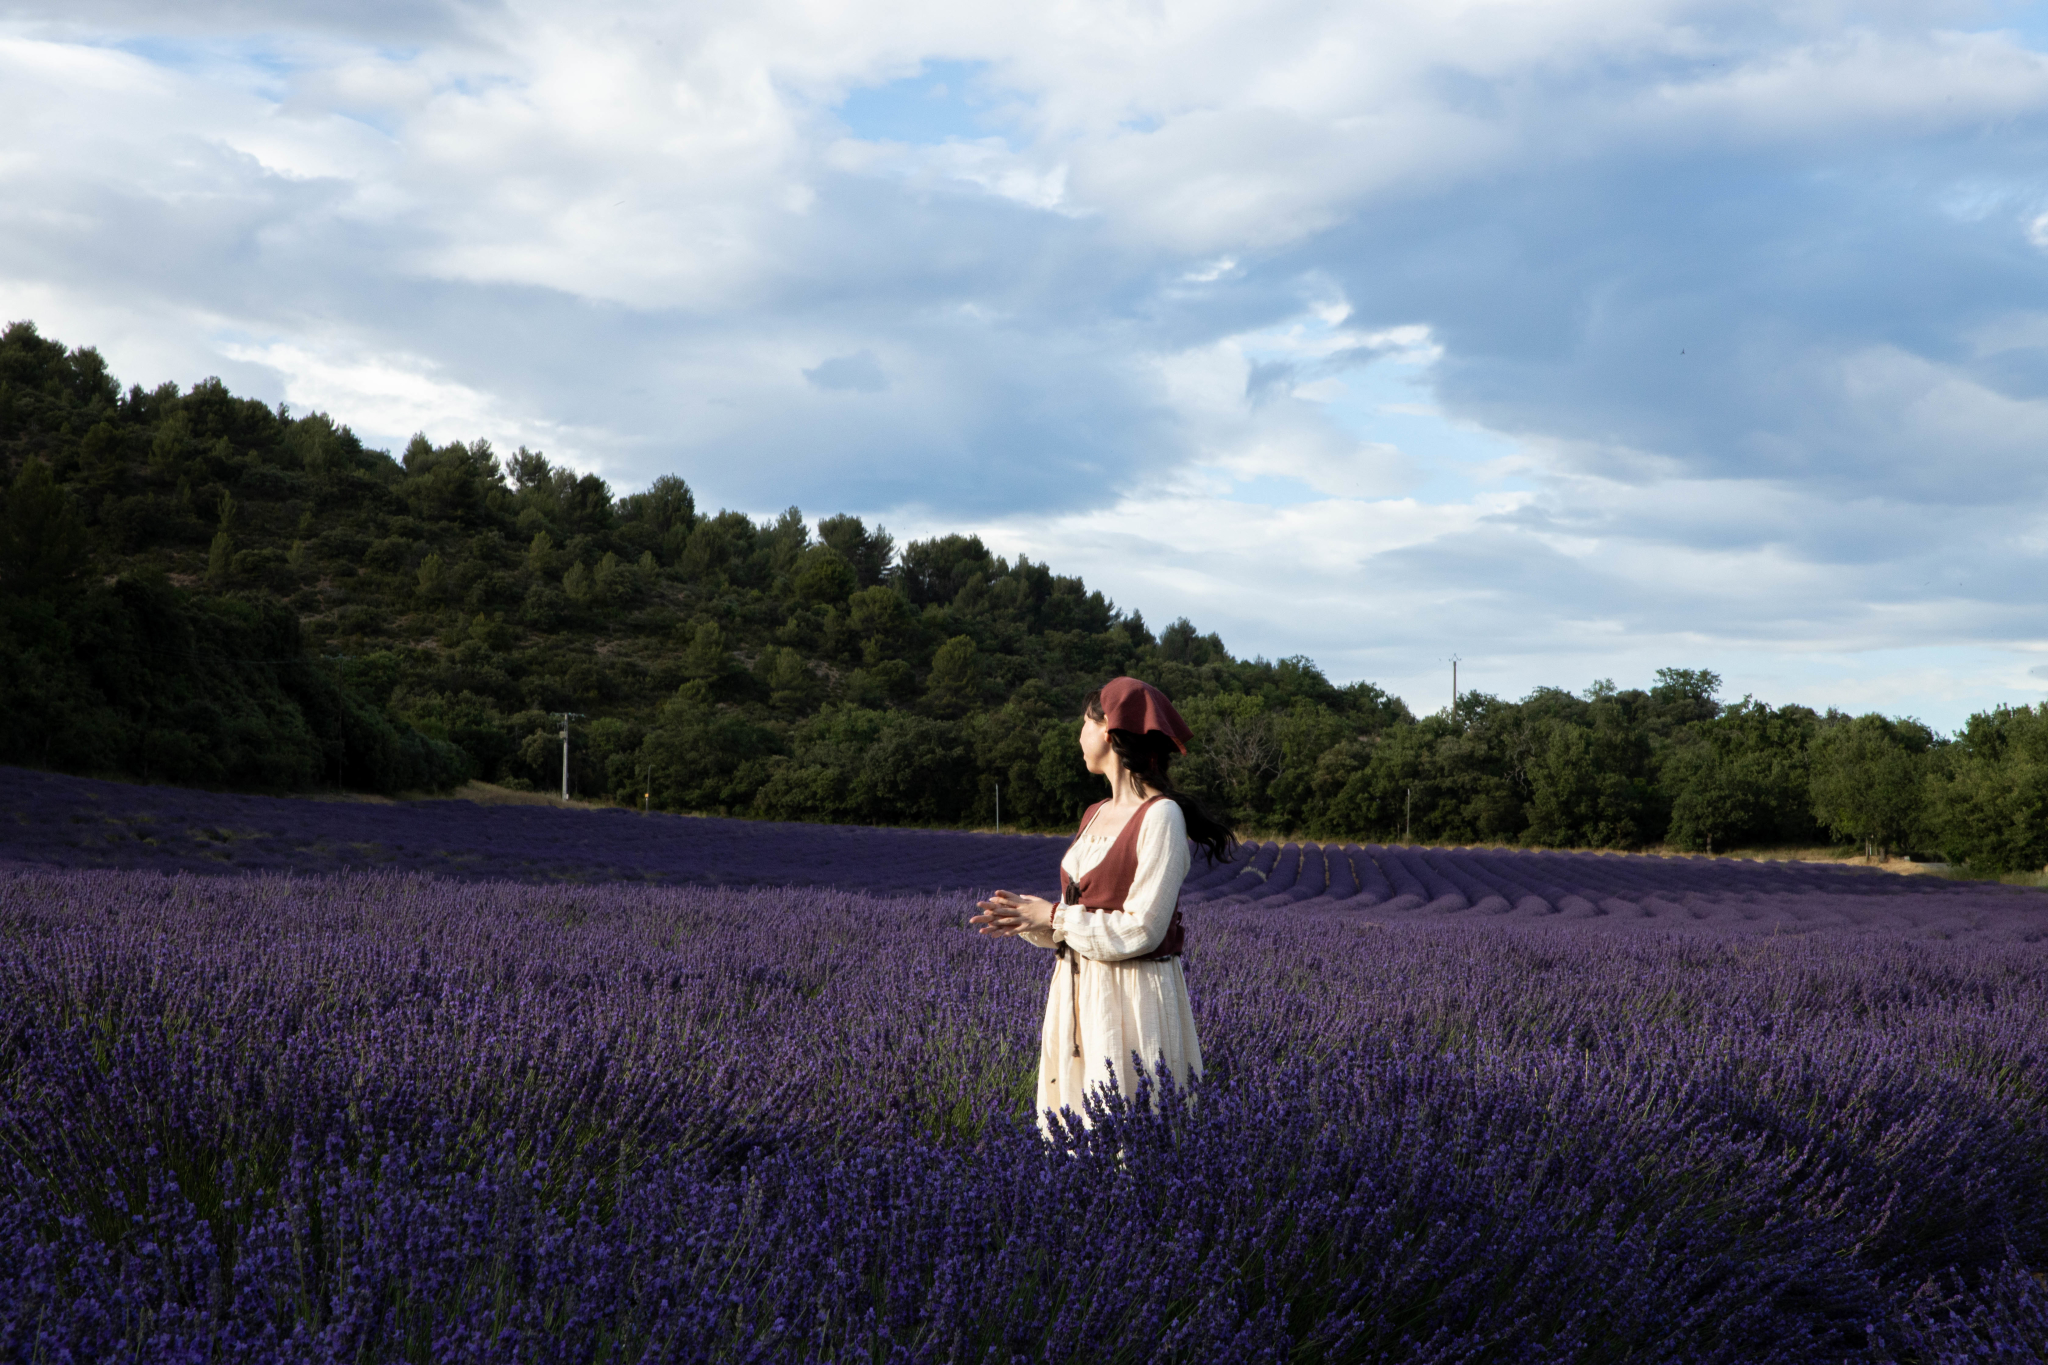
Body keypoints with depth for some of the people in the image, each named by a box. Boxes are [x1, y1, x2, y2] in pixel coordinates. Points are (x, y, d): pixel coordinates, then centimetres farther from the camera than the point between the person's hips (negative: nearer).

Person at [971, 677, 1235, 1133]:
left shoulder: (1160, 817, -13)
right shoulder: (1095, 815, 13)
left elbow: (1139, 933, -17)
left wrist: (1054, 916, -9)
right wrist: (1026, 917, 0)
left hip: (1134, 1004, -8)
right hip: (1077, 998, 8)